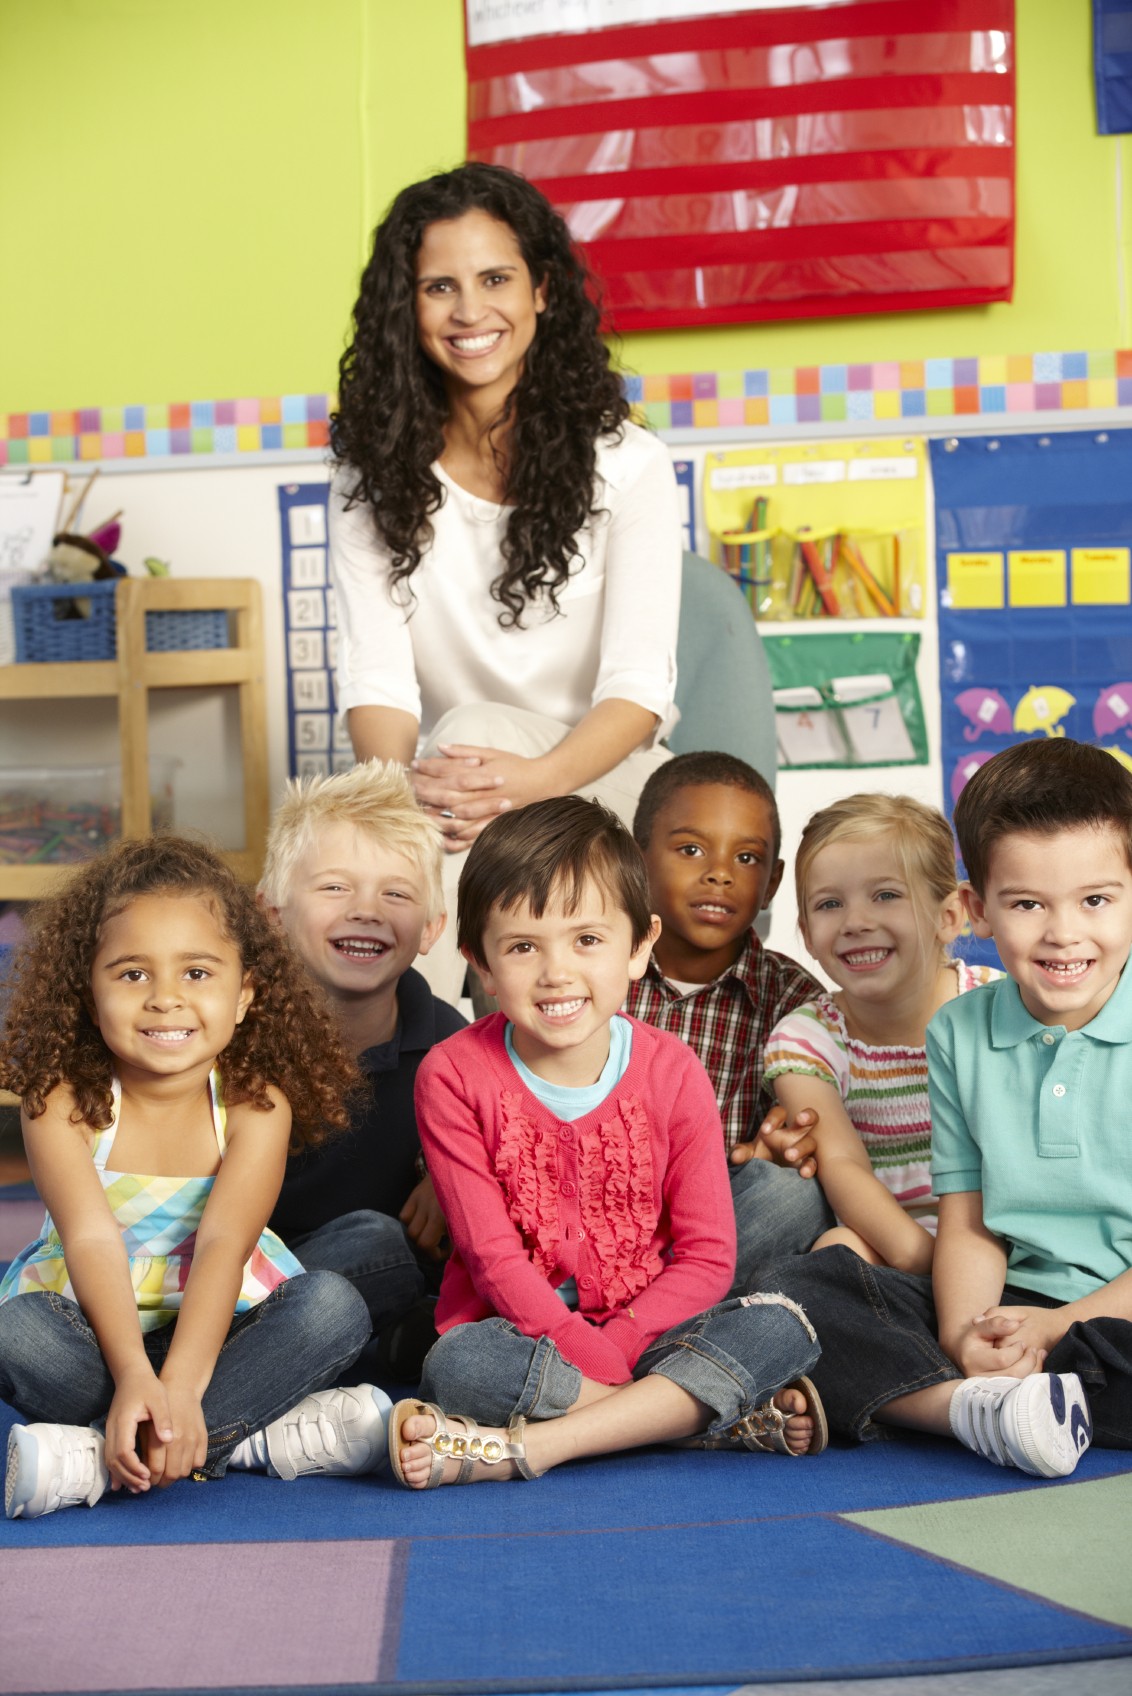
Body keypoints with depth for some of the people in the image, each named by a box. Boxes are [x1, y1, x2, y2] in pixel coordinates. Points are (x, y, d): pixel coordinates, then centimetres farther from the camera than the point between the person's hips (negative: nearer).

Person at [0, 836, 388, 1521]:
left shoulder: (255, 1104, -14)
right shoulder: (63, 1103, -13)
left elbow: (223, 1243, -25)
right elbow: (93, 1240, -24)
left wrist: (179, 1387, -39)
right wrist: (132, 1375, -39)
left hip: (218, 1329, 1)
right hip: (97, 1330, 0)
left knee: (334, 1306, -27)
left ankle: (97, 1458, -33)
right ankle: (251, 1439, -28)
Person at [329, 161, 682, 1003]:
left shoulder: (627, 463, -3)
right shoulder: (374, 473, 4)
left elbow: (640, 681, -13)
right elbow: (377, 673, -6)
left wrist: (533, 780, -34)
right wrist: (402, 778, -31)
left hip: (601, 778, -2)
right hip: (452, 768, 2)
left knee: (474, 729, -32)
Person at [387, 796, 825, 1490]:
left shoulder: (672, 1073, -3)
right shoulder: (454, 1075, -7)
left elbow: (707, 1257, -5)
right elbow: (491, 1252, -11)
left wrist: (611, 1347, -19)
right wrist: (584, 1354, -24)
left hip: (643, 1329, 2)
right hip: (516, 1334, -1)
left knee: (782, 1327, -24)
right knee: (459, 1364, -35)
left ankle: (517, 1447, -32)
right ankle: (735, 1414, -26)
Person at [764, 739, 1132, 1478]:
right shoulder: (960, 1034, 8)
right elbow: (969, 1225, 6)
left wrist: (1062, 1324, -17)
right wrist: (963, 1332, -13)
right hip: (1017, 1307, 4)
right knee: (800, 1286, -13)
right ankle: (976, 1405, -34)